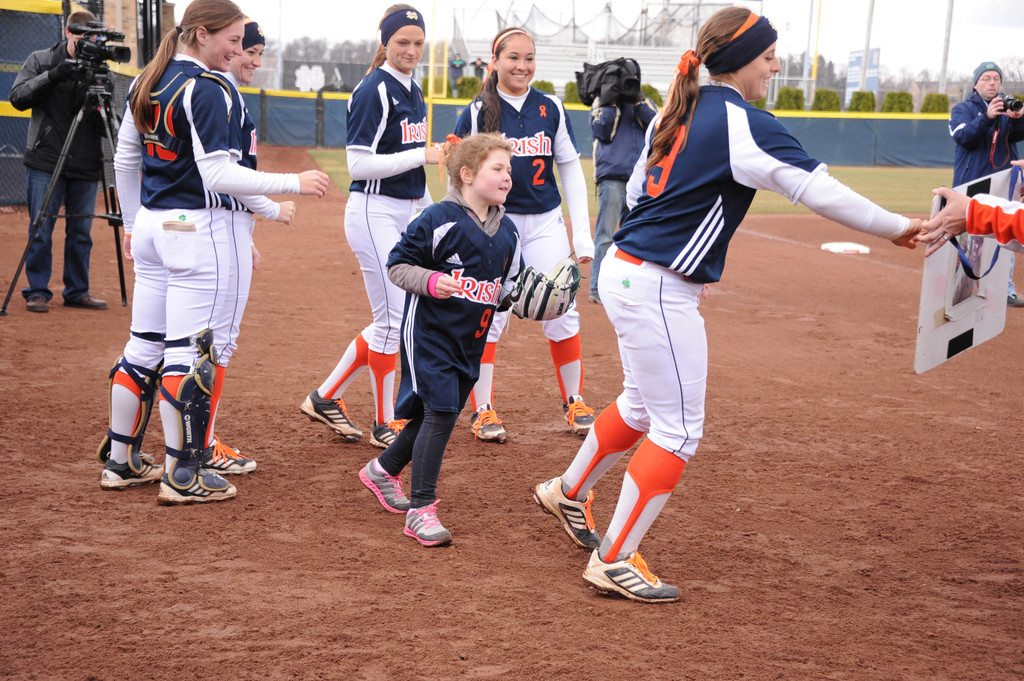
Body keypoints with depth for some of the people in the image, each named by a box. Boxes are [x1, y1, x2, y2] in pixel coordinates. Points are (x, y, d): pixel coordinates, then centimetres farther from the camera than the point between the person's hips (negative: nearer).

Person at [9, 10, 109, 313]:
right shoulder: (40, 61, 5)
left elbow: (107, 126, 7)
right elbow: (17, 97, -6)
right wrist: (52, 75, -16)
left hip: (85, 166, 2)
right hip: (46, 162, -2)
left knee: (81, 232, 8)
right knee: (41, 230, 0)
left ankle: (77, 291, 19)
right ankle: (37, 291, 10)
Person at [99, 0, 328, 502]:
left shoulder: (146, 82, 12)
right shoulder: (207, 89, -15)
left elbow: (124, 160, 18)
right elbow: (218, 174, -20)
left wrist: (133, 223, 28)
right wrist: (294, 183, -14)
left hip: (152, 226, 9)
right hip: (199, 230, -9)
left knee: (144, 347, 15)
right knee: (189, 352, -3)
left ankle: (119, 461, 22)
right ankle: (183, 476, 2)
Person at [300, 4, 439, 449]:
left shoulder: (413, 93, 14)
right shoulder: (374, 91, -13)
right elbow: (359, 164, -19)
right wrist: (421, 156, -22)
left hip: (408, 213, 9)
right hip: (375, 212, -9)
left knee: (393, 321, 11)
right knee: (392, 320, -5)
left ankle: (326, 397, 22)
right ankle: (384, 424, 8)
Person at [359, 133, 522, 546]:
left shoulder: (507, 232, 7)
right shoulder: (439, 220, -14)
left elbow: (510, 284, 18)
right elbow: (398, 266, -10)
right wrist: (430, 281, -26)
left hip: (470, 341, 8)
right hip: (429, 332, -8)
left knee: (441, 415, 15)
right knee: (439, 413, -14)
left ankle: (384, 469, 39)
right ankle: (421, 509, -7)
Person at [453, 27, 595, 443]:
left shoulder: (551, 109, 3)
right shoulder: (478, 112, -2)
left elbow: (571, 171, 6)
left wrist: (583, 233, 1)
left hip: (545, 222, 2)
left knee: (561, 312, 2)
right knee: (487, 315, -2)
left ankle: (573, 402, 19)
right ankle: (482, 410, 8)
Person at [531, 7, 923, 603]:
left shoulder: (676, 111, 10)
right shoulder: (744, 123, -16)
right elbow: (818, 190, -18)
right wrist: (897, 228, -9)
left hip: (625, 272, 9)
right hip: (658, 290, -9)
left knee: (642, 406, 26)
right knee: (679, 430, 0)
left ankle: (570, 493, 43)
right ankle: (615, 560, 6)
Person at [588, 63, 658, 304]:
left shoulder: (646, 103, 17)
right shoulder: (602, 102, 8)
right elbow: (603, 133, -6)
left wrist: (637, 102, -8)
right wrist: (614, 103, -8)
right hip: (612, 177, -4)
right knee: (606, 234, -10)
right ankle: (598, 288, -10)